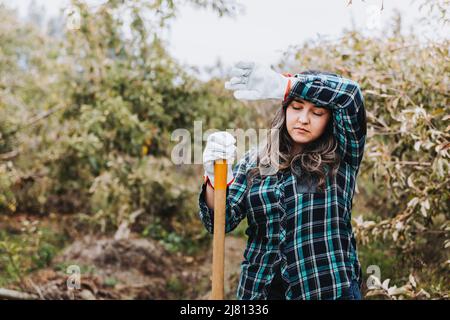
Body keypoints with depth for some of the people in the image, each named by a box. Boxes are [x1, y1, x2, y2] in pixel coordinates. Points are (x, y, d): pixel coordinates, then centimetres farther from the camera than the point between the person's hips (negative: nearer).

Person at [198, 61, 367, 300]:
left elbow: (349, 94, -16)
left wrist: (281, 85, -26)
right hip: (260, 289, 3)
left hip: (329, 290, -2)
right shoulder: (253, 164, 6)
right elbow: (220, 221, -3)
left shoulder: (341, 157, -1)